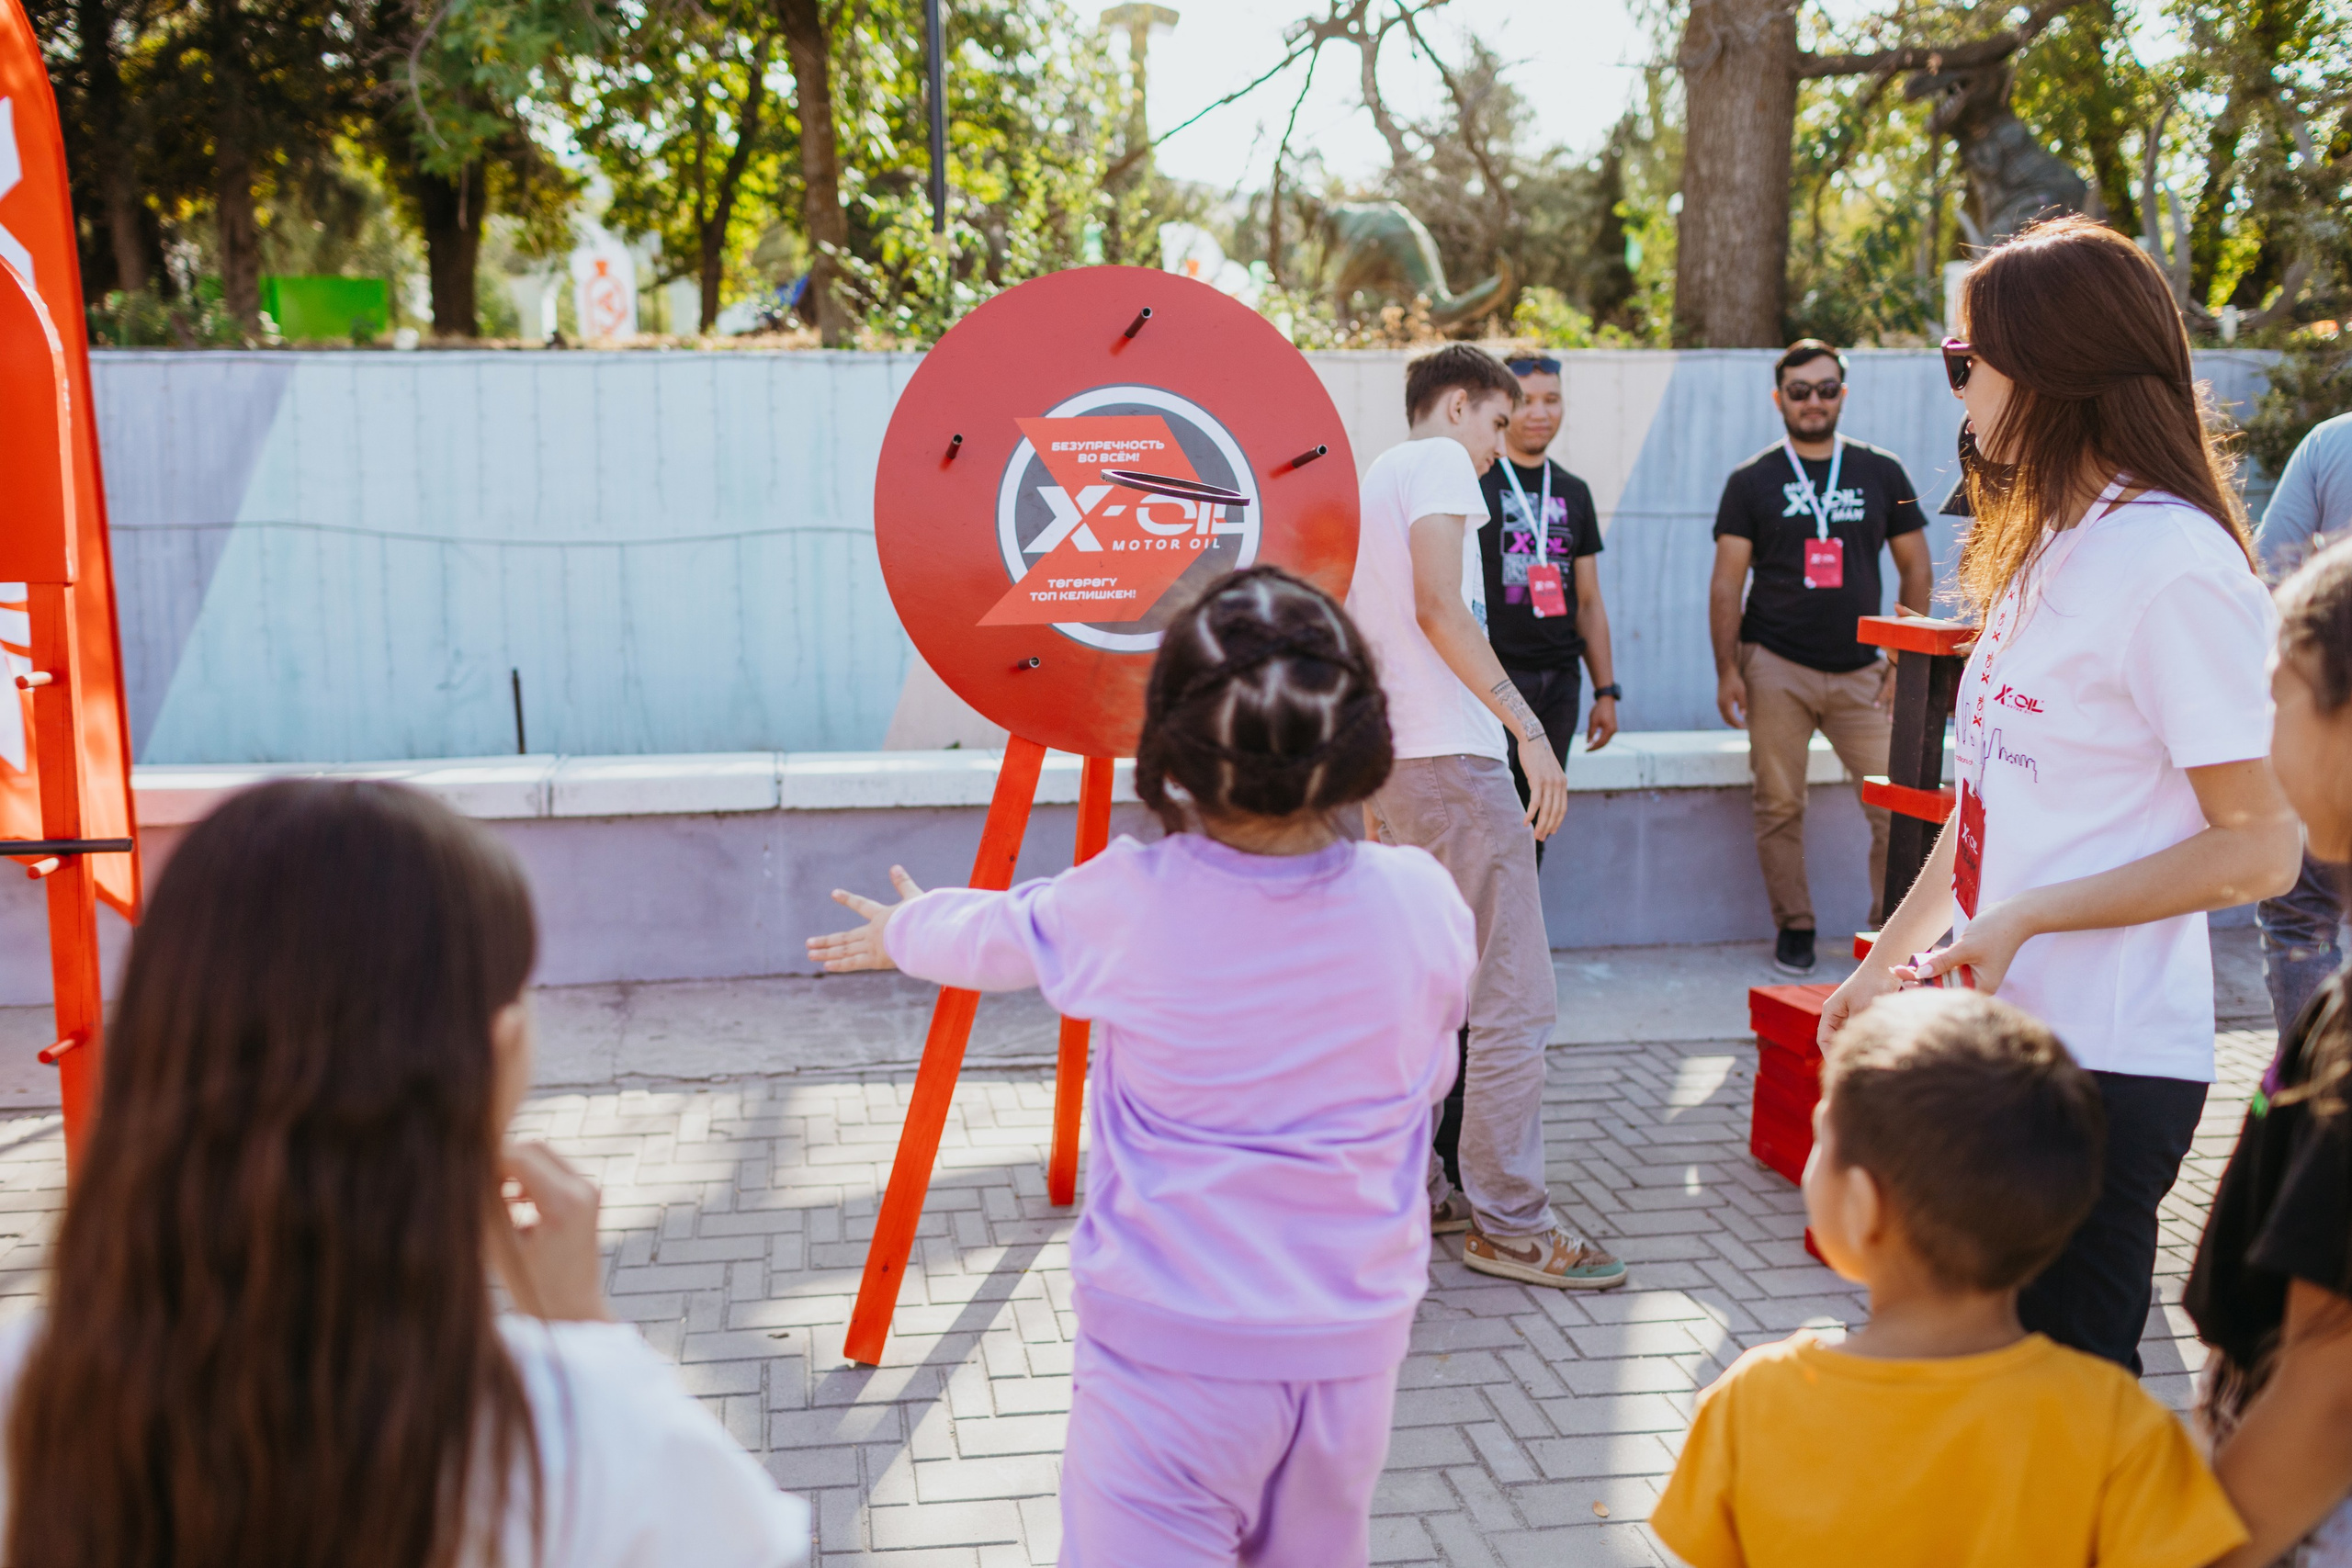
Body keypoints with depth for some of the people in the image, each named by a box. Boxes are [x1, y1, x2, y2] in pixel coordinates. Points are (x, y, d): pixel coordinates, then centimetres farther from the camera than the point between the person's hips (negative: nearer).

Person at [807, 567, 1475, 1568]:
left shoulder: (1132, 904, -14)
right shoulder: (1424, 904, -10)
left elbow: (992, 937, 8)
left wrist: (901, 932, 31)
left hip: (1172, 1352, -3)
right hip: (1353, 1345, 3)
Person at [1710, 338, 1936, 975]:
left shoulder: (1882, 474, 9)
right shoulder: (1752, 481, 5)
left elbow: (1916, 570, 12)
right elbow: (1727, 583, 3)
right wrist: (1727, 670, -4)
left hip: (1862, 671, 1)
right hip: (1776, 669, -1)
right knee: (1779, 805, 2)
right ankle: (1793, 925, 16)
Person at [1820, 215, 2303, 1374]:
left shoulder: (2173, 562, -17)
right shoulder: (2048, 548, 12)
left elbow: (2259, 848, -18)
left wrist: (2026, 915, -22)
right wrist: (1887, 960, 19)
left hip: (2107, 1062, -9)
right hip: (2009, 1035, 9)